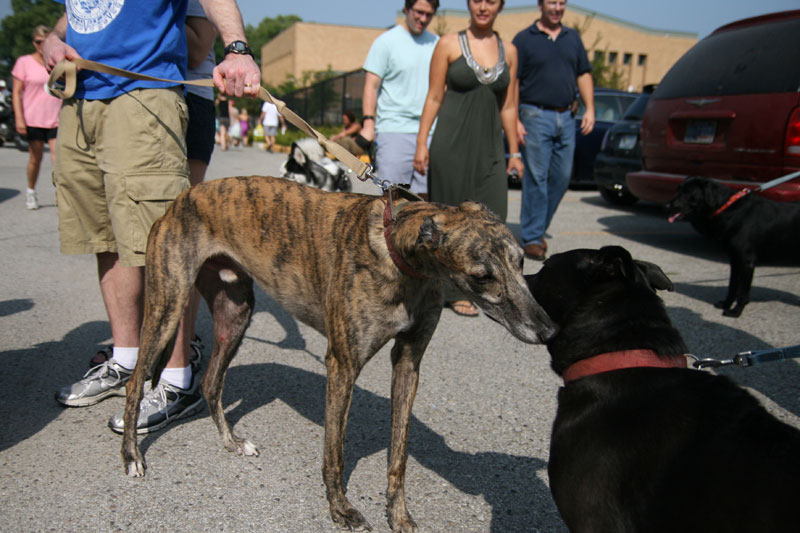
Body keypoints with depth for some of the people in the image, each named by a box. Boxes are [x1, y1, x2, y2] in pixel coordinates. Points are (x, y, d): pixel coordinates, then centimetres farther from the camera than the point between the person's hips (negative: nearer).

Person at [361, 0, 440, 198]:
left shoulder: (436, 43, 15)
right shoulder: (386, 41, 2)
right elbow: (371, 85, -2)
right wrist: (368, 122, -13)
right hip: (393, 130, -4)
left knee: (424, 194, 2)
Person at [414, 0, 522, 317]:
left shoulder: (508, 51, 12)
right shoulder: (449, 44, 2)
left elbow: (508, 106, 13)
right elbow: (434, 97, 0)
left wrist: (514, 152, 11)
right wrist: (421, 143, -5)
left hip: (490, 146, 3)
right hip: (452, 142, -3)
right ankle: (456, 290, 15)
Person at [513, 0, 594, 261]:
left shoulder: (573, 37, 17)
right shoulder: (524, 39, 1)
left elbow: (584, 74, 18)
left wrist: (590, 109, 6)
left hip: (566, 117, 5)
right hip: (535, 116, -5)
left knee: (562, 177, 6)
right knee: (536, 179, -6)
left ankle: (538, 228, 22)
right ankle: (532, 238, 2)